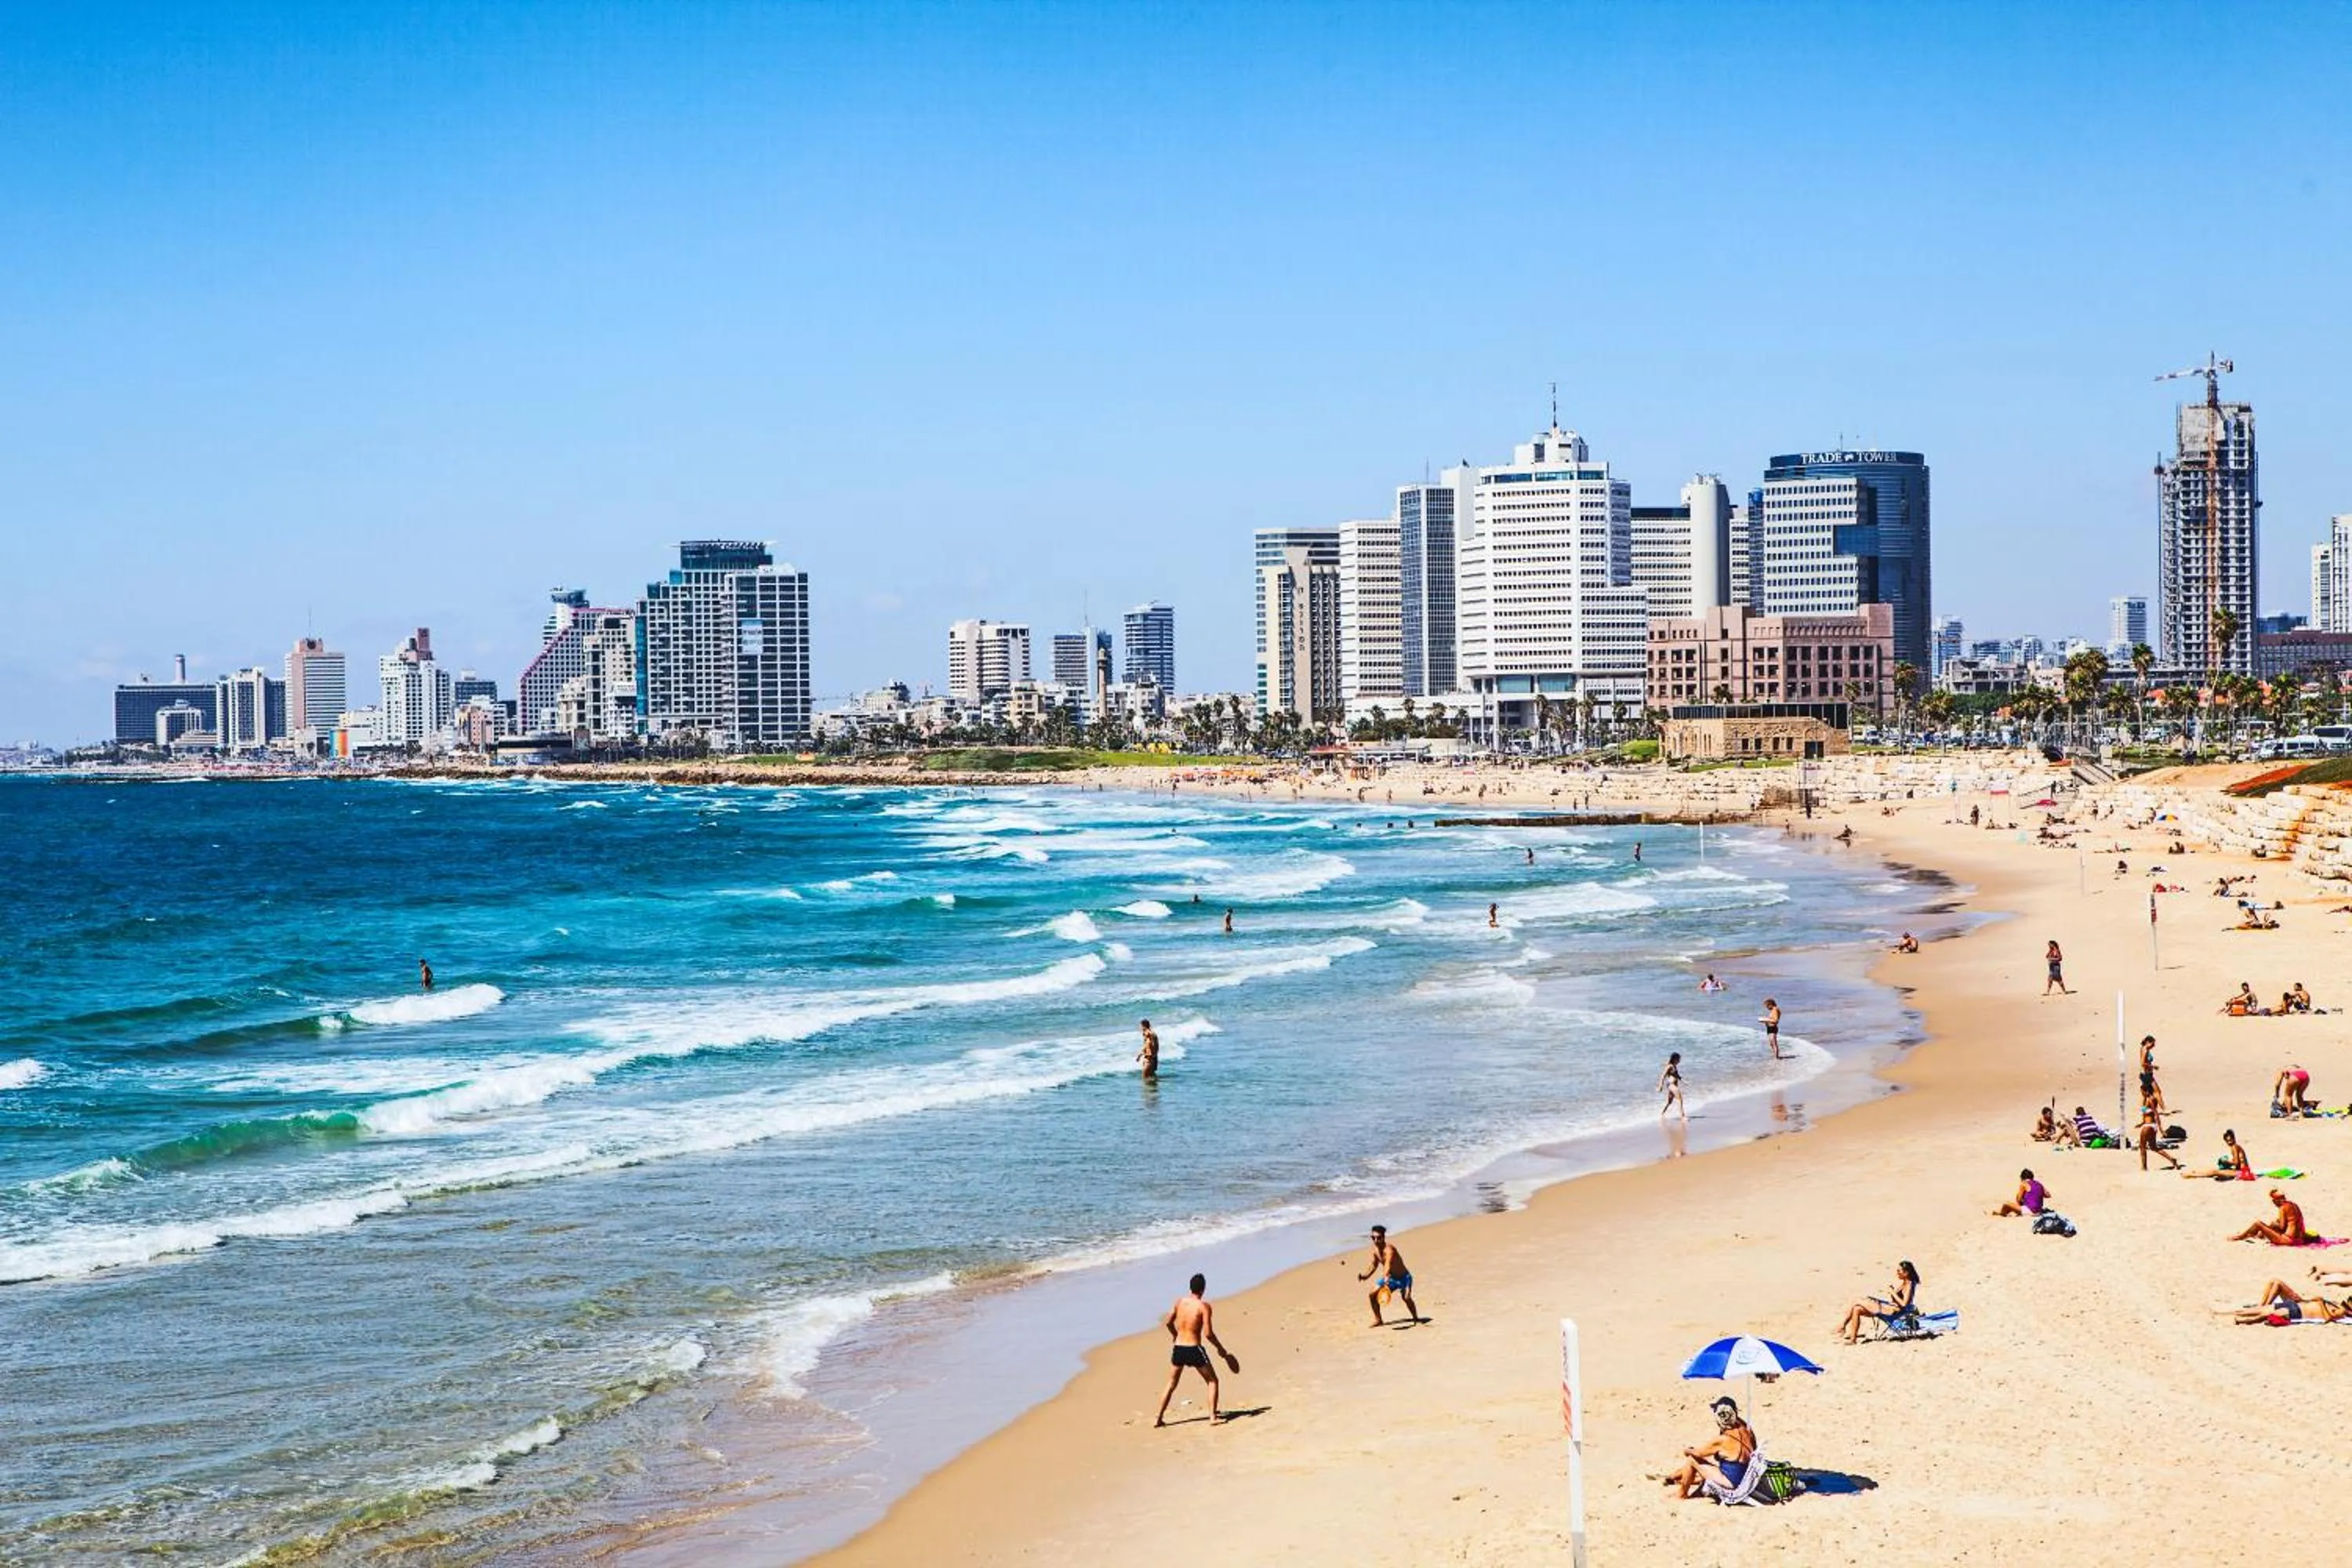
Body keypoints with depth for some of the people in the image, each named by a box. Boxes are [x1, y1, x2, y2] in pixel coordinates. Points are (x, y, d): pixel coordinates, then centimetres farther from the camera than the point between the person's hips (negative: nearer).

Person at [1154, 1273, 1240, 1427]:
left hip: (1178, 1349, 4)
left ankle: (1158, 1418, 18)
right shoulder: (1204, 1306, -11)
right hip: (1194, 1350, -4)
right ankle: (1213, 1417, 4)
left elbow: (1168, 1323, 9)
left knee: (1171, 1385, 19)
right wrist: (1221, 1348, -2)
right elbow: (1208, 1333, -15)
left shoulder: (1180, 1302, 2)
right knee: (1213, 1381, 13)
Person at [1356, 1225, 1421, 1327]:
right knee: (1372, 1294, 0)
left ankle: (1416, 1319, -6)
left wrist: (1386, 1277, -67)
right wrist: (1365, 1275, -6)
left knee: (1406, 1297, -28)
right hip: (1390, 1277, 8)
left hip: (1403, 1277, -8)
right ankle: (1378, 1320, 15)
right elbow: (1373, 1265, 10)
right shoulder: (1375, 1249, -7)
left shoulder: (1389, 1248, -31)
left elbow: (1388, 1263, -50)